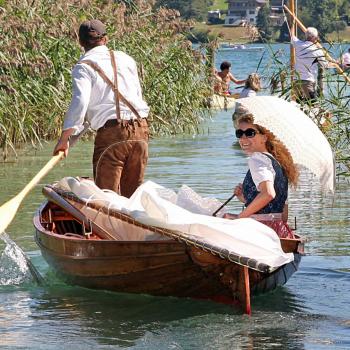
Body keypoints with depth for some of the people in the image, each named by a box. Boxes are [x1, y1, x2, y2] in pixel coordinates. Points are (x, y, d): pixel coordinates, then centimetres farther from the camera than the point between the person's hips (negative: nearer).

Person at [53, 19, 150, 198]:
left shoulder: (83, 67, 0)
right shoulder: (126, 59, 16)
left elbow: (79, 102, -14)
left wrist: (64, 138, -14)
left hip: (111, 132, -5)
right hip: (141, 130, 5)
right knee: (132, 194, 13)